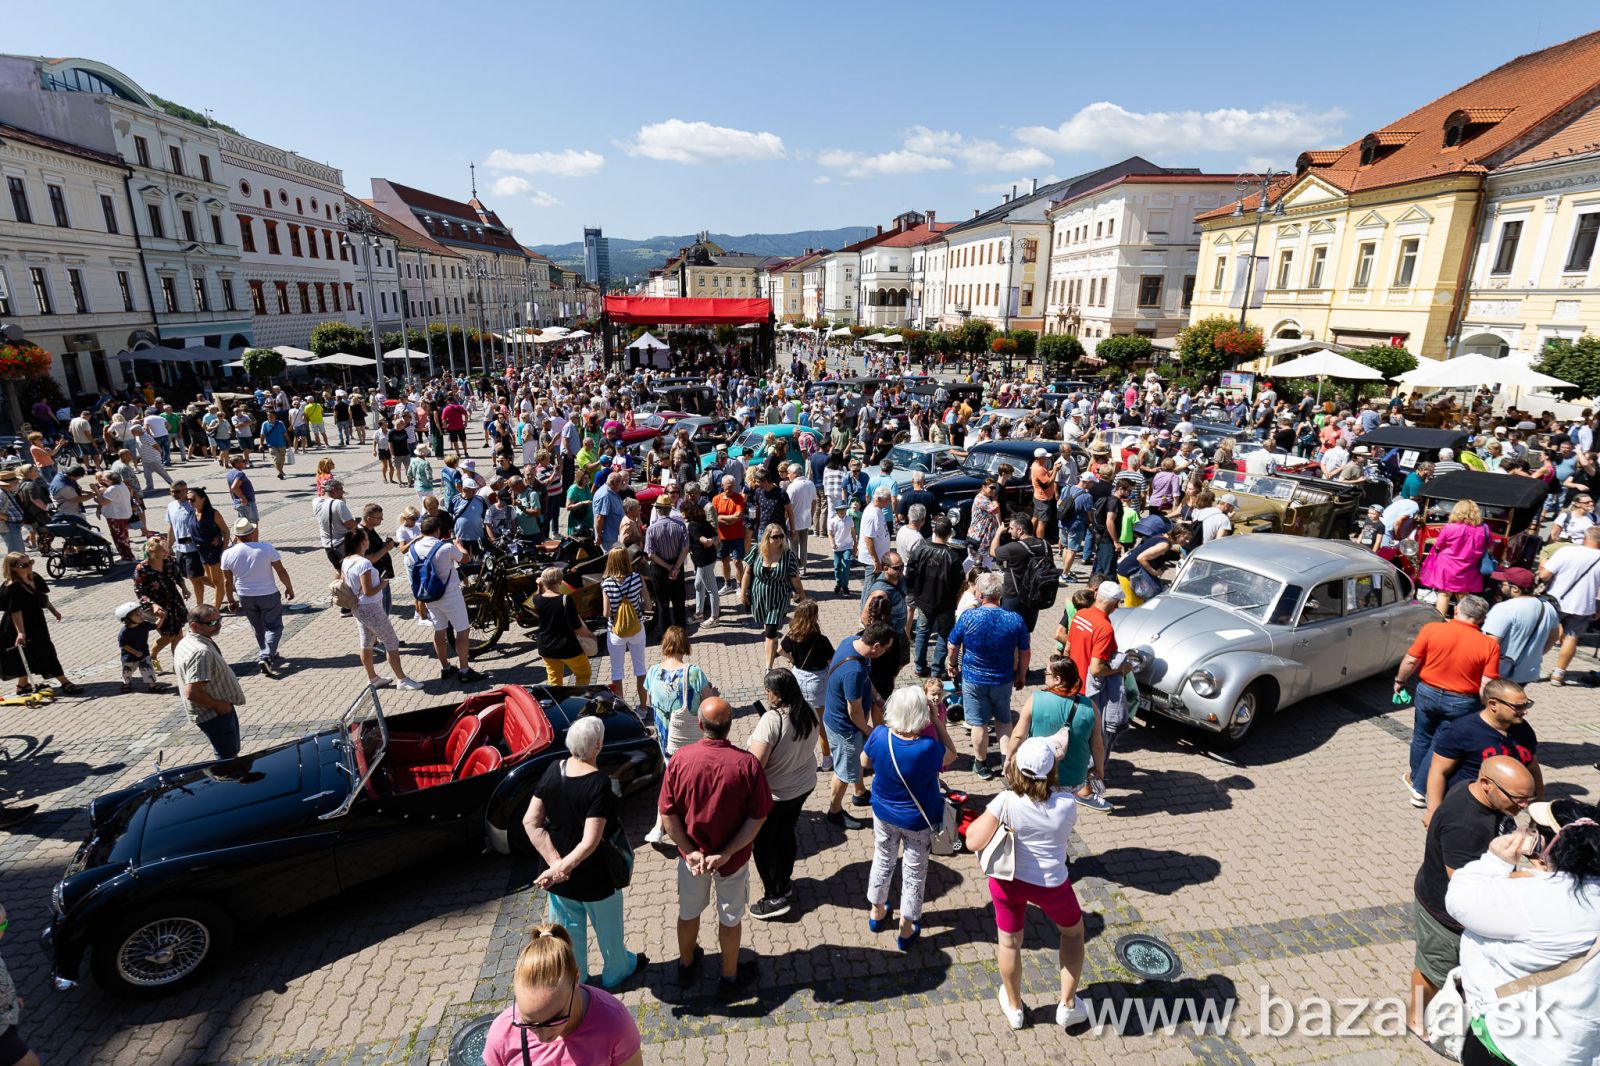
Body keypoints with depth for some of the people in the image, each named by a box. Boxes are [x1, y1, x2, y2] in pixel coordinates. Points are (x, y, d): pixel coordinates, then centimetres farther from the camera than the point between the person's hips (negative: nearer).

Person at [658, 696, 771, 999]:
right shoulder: (747, 764, -24)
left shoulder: (680, 759, -20)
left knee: (688, 913, 26)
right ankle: (729, 978, 41)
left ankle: (686, 966, 49)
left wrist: (689, 850, -12)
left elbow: (668, 814, -15)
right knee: (730, 918, 21)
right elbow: (758, 817, -19)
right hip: (732, 858, -2)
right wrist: (726, 854, -18)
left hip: (691, 853, 2)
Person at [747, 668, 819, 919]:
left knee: (762, 843, 14)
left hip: (774, 794, -7)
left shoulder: (771, 720, -34)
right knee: (786, 833, 25)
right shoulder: (810, 709, -11)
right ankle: (784, 883, 43)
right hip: (804, 785, 7)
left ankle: (775, 897, 22)